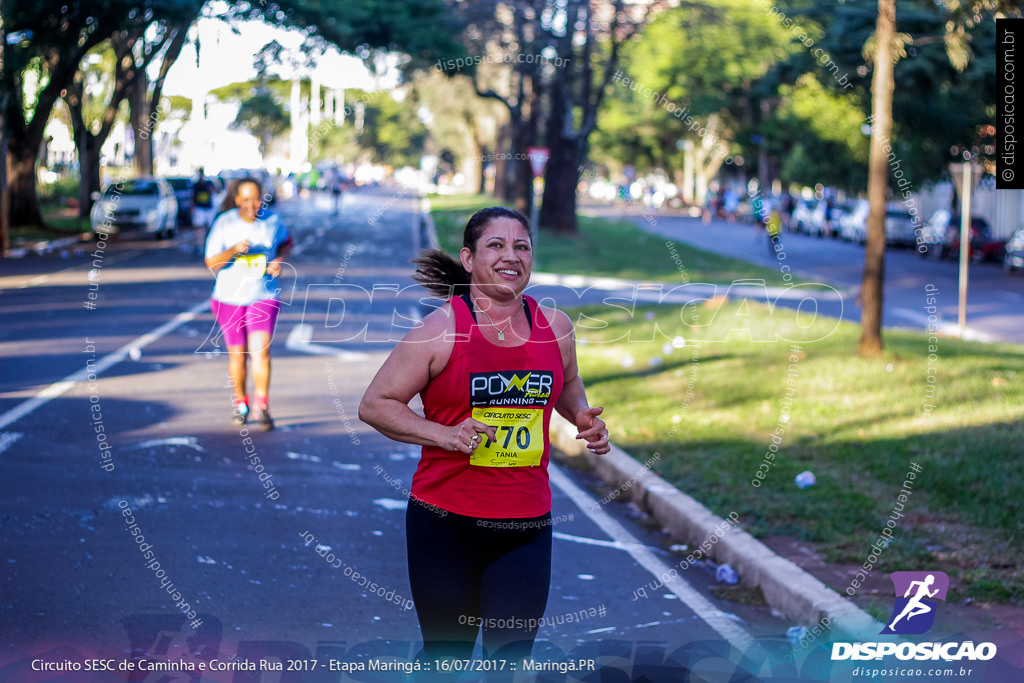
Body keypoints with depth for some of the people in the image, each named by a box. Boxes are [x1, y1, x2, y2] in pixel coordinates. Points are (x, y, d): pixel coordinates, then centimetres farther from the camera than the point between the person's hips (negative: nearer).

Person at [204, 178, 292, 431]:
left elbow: (286, 241, 16)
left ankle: (261, 406, -9)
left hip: (264, 296, 0)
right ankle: (240, 404, 30)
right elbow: (211, 263, -11)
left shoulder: (272, 220, -5)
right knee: (237, 353, 9)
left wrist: (279, 260, -5)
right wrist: (234, 250, -29)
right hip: (229, 298, 0)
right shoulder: (224, 223, -10)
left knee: (261, 349, -18)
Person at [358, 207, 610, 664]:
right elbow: (374, 404, -6)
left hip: (528, 527, 3)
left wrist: (582, 417, 5)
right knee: (447, 658, 8)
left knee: (512, 657, -2)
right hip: (447, 523, -3)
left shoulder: (555, 327, 5)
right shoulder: (442, 329, -8)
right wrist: (446, 435, -18)